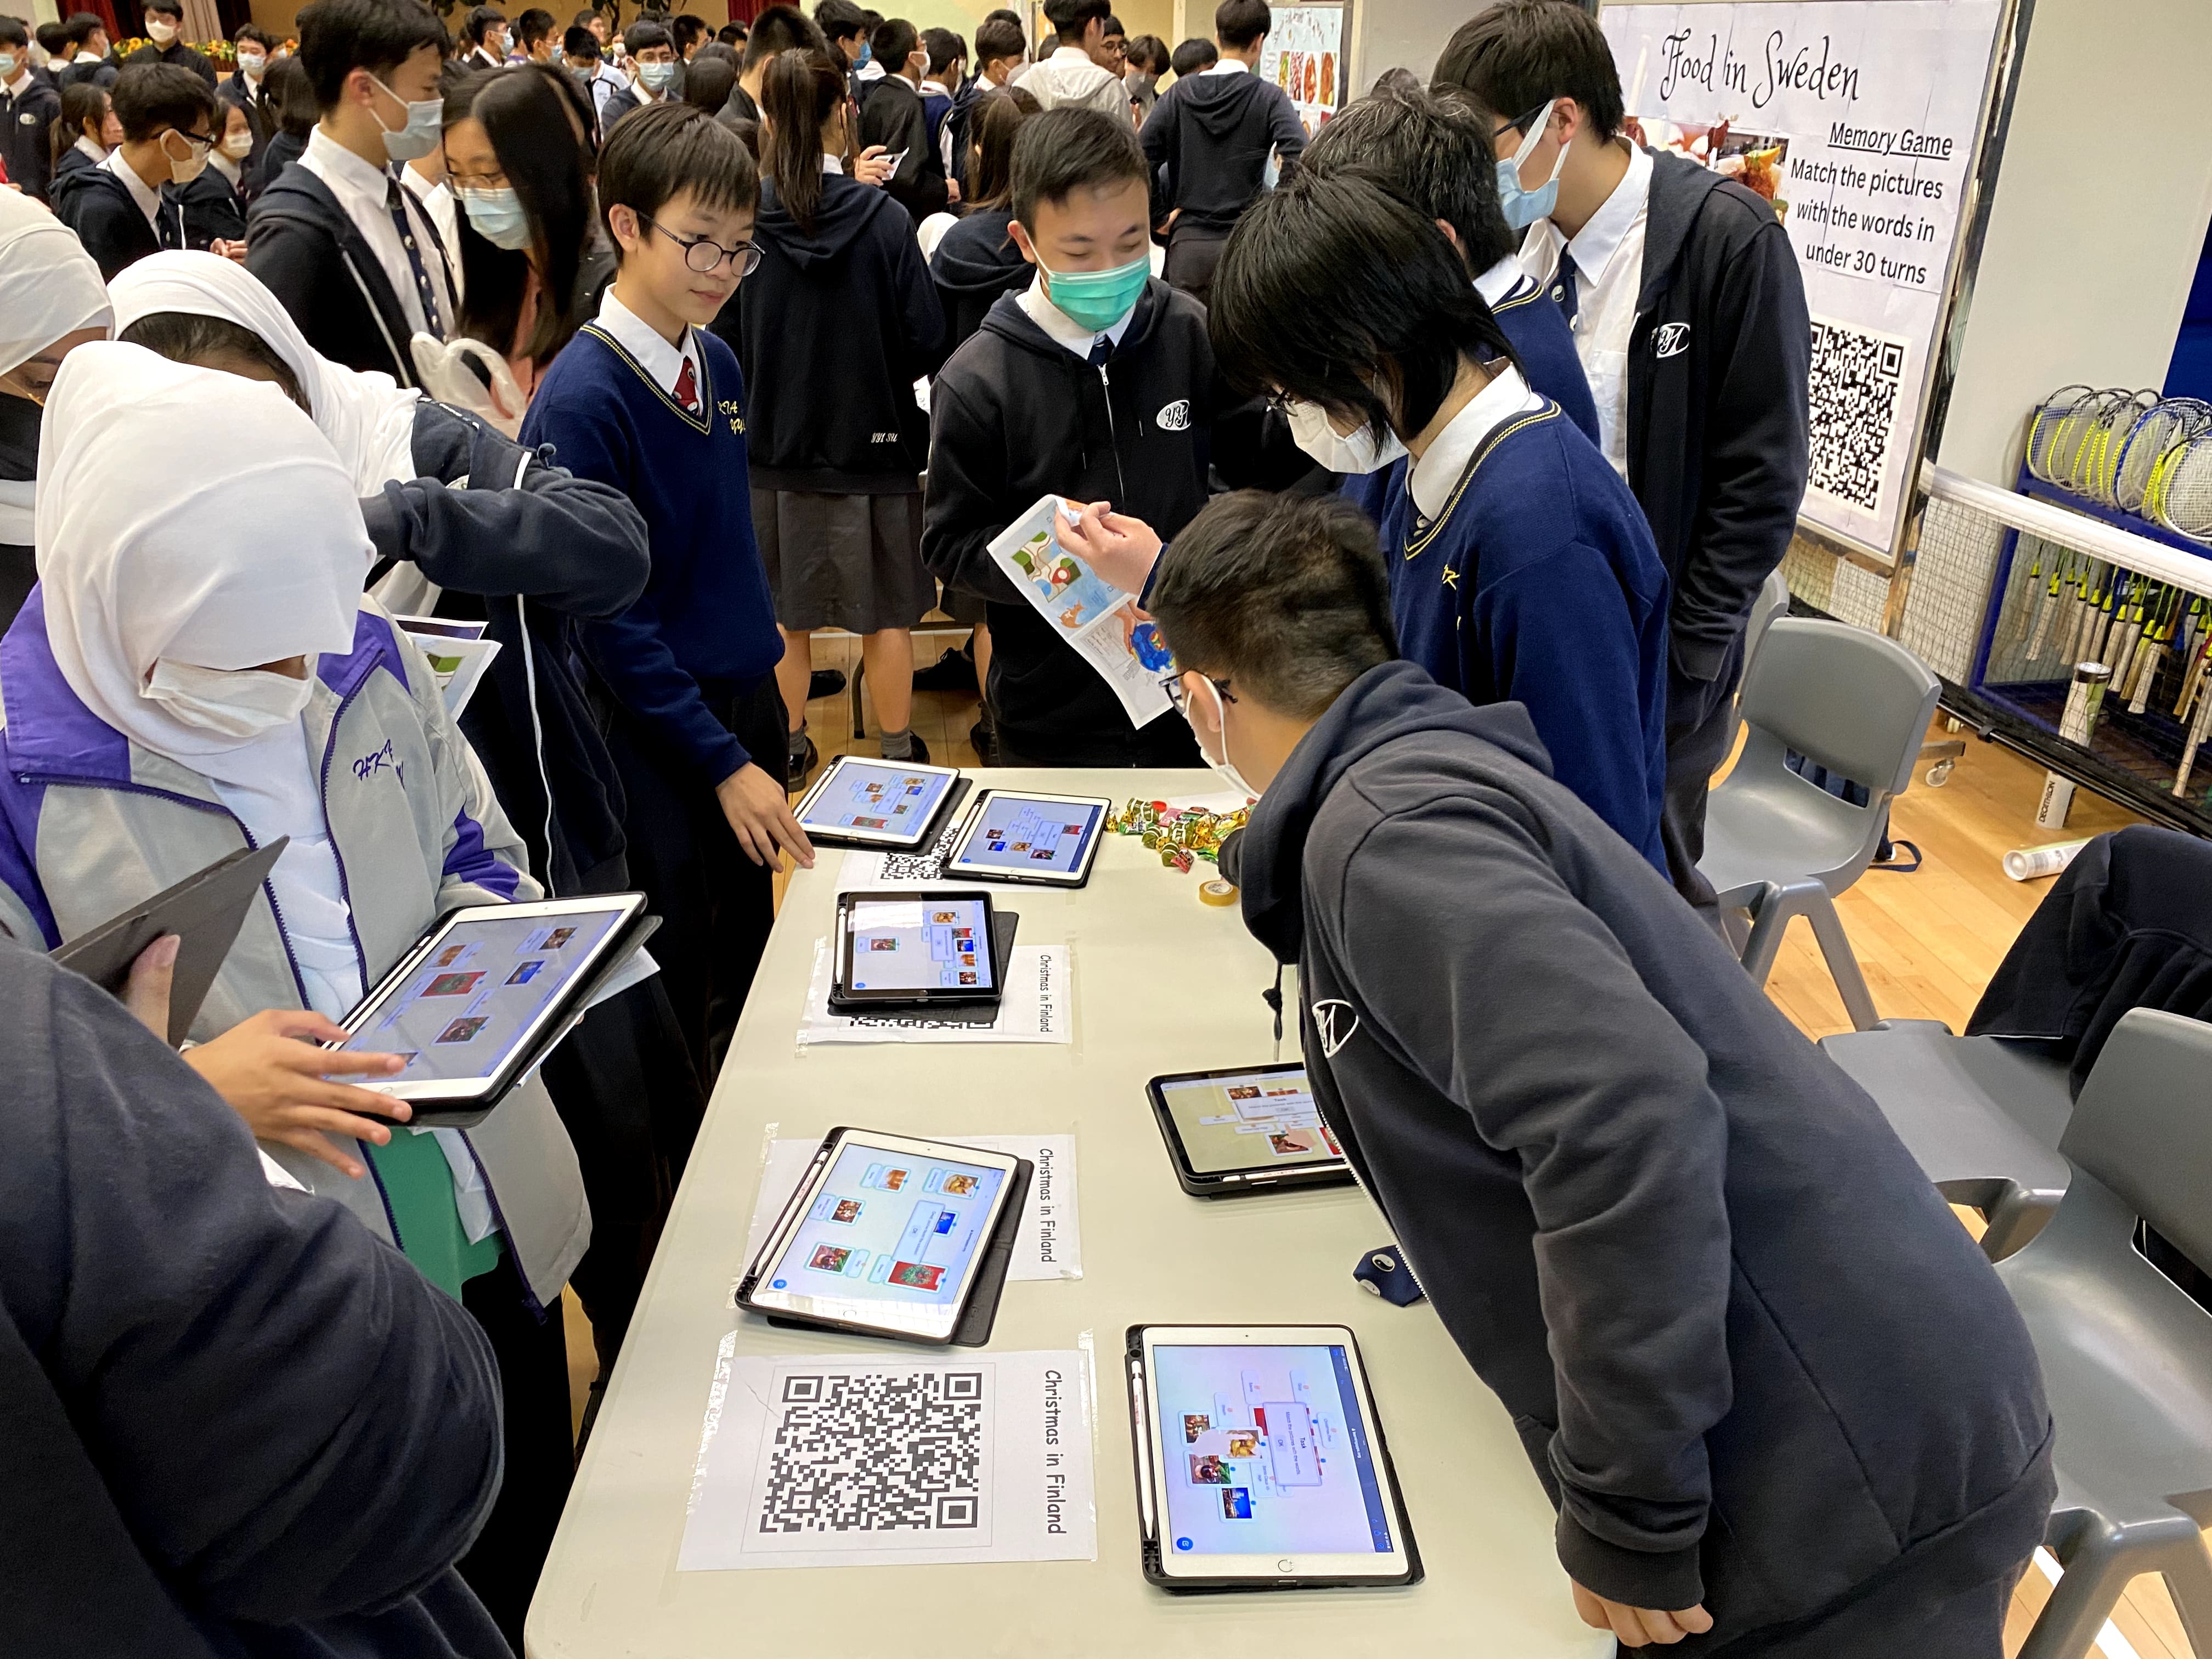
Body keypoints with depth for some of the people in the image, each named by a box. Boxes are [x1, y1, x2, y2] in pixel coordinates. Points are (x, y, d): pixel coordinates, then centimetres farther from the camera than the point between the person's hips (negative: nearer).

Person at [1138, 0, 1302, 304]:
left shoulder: (1180, 92, 3)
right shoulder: (1269, 97, -4)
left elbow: (1141, 161, -2)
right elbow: (1299, 163, -16)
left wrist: (1161, 214, 6)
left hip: (1187, 242, 3)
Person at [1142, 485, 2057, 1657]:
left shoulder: (1390, 825, -19)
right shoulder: (1429, 766, 10)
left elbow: (1626, 1119, -32)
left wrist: (1628, 1515, -21)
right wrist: (1274, 871, 39)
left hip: (1852, 1484, -9)